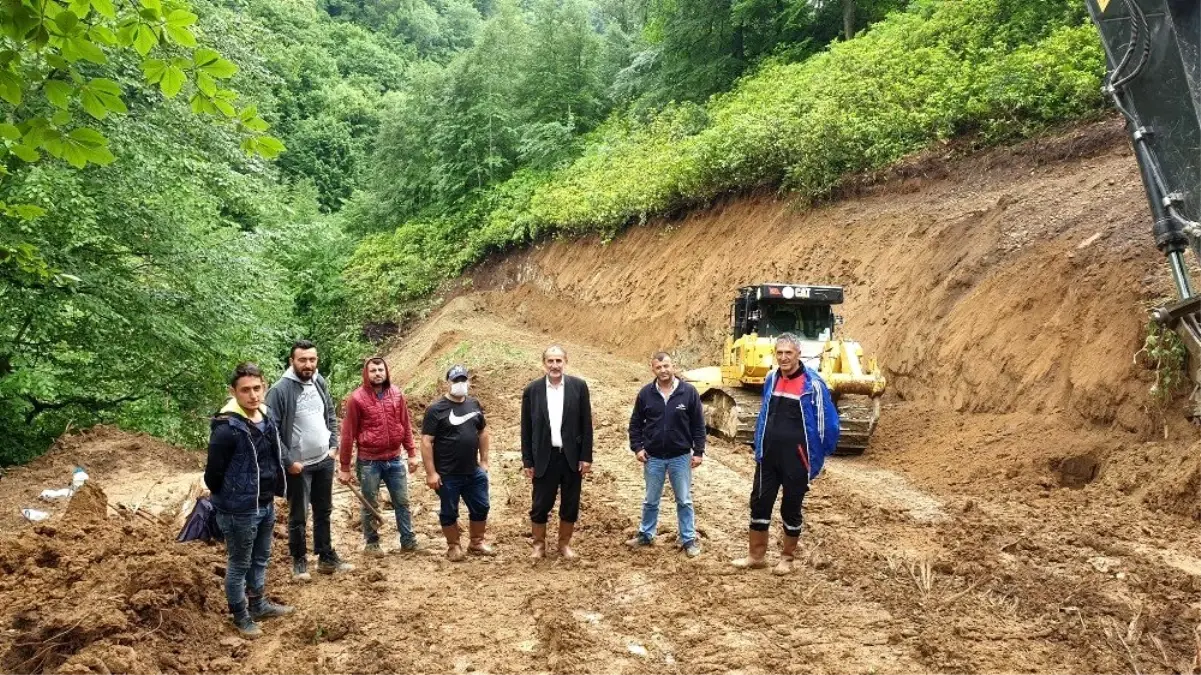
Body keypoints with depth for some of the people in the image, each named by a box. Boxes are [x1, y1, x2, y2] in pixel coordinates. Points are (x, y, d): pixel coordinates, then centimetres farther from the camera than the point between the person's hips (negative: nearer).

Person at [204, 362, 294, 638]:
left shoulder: (266, 419, 1)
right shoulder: (226, 428, -24)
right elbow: (213, 474, -17)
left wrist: (270, 495, 15)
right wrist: (230, 501, -3)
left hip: (266, 505, 8)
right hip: (240, 511, -8)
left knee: (261, 558, 23)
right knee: (239, 564, 10)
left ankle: (259, 604, 41)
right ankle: (240, 615, 27)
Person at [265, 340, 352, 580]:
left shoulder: (320, 383, 1)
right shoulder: (280, 390, -18)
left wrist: (333, 445, 6)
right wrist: (288, 461, -17)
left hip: (324, 461, 6)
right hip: (298, 465, -6)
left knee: (324, 512, 16)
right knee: (298, 516, 7)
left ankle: (327, 558, 28)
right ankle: (299, 561, 23)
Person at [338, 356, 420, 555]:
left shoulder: (397, 395, 0)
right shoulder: (357, 398, -12)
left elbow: (405, 426, 8)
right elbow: (348, 434, -9)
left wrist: (412, 453, 6)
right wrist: (344, 467, -7)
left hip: (394, 460, 4)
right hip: (369, 462, -4)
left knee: (402, 502, 12)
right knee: (370, 505, 10)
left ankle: (408, 540, 23)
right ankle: (372, 543, 25)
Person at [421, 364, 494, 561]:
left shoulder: (474, 405, 5)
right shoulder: (436, 409, -11)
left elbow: (483, 432, 17)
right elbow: (426, 441, -13)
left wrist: (484, 460, 12)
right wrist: (431, 472, -16)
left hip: (474, 472, 5)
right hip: (447, 475, -5)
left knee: (480, 507, 13)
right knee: (449, 512, 8)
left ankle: (477, 542, 30)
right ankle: (453, 546, 25)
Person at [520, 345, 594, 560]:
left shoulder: (579, 386, -3)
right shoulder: (532, 390, -3)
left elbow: (586, 424, -1)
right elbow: (526, 429, 1)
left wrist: (586, 457, -4)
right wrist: (527, 461, 0)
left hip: (572, 457, 1)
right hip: (544, 458, 0)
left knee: (570, 506, 9)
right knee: (540, 506, 6)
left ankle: (564, 545, 26)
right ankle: (539, 545, 24)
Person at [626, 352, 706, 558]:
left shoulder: (689, 392, -8)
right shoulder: (645, 393, -3)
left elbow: (698, 424, -3)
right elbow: (635, 423, 6)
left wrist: (699, 451, -5)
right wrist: (637, 447, -3)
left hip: (681, 457, -1)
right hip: (653, 457, 2)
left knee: (684, 501, 8)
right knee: (651, 501, 14)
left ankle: (689, 539, 18)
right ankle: (646, 535, 30)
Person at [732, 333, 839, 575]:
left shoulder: (813, 383, -14)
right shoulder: (772, 379, 3)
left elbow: (828, 423, -9)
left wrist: (819, 457, -5)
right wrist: (759, 448, 11)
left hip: (796, 459, -5)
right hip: (768, 457, 5)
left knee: (791, 509, 8)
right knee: (759, 503, 9)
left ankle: (787, 558, 24)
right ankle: (757, 555, 22)